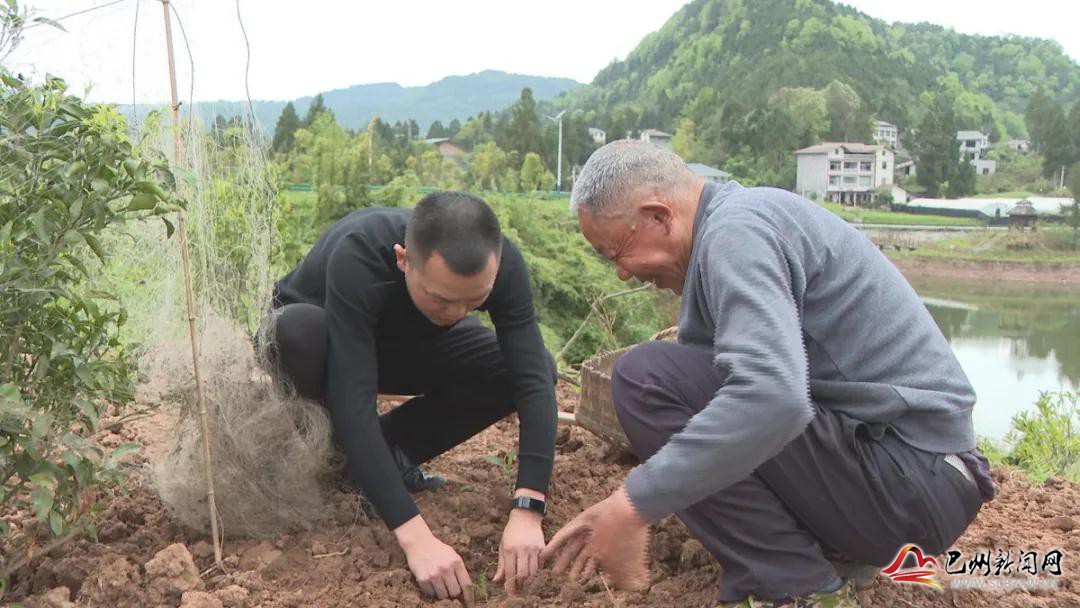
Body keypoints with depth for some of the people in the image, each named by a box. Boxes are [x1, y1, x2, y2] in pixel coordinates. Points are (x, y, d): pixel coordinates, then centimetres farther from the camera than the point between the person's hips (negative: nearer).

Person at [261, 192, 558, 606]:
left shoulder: (501, 263, -29)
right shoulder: (357, 257, -41)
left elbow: (534, 382, -33)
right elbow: (353, 403, -45)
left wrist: (527, 509, -44)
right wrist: (415, 536, -50)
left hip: (408, 342, 3)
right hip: (319, 338, -3)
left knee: (527, 368, -19)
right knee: (301, 331, -39)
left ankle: (389, 454, -3)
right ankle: (343, 451, -9)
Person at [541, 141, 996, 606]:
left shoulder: (736, 230, -18)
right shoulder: (744, 219, 14)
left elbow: (773, 396, -34)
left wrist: (633, 505, -26)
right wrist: (628, 504, 12)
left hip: (907, 478, -10)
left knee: (647, 377, -18)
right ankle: (836, 547, 14)